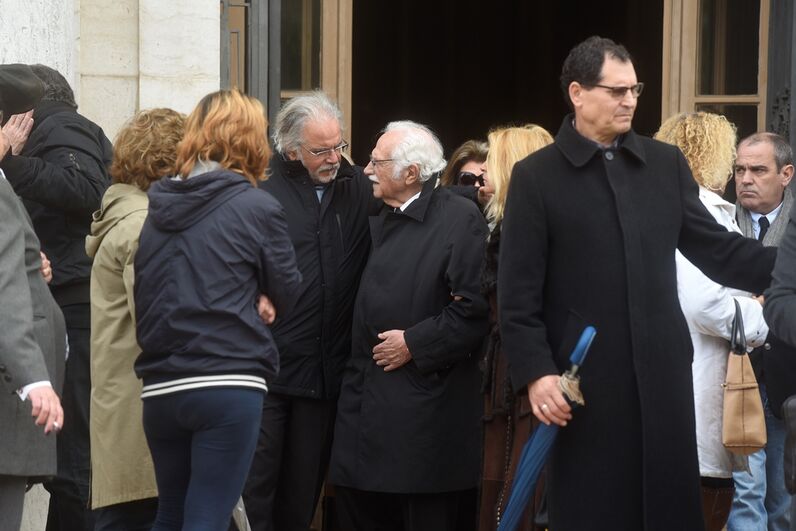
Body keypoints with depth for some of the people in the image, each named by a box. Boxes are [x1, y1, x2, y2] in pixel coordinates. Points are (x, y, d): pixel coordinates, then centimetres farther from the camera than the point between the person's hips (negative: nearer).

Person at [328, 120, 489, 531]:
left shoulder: (460, 218, -9)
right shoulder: (377, 222, 16)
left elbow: (474, 309, -15)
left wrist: (414, 344, -13)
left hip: (426, 403, -7)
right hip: (366, 398, 7)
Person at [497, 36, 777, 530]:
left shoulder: (666, 163, 10)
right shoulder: (536, 177, -1)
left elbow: (715, 248, 9)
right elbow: (519, 292, -4)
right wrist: (536, 372, -13)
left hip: (663, 372, 3)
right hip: (583, 382, -3)